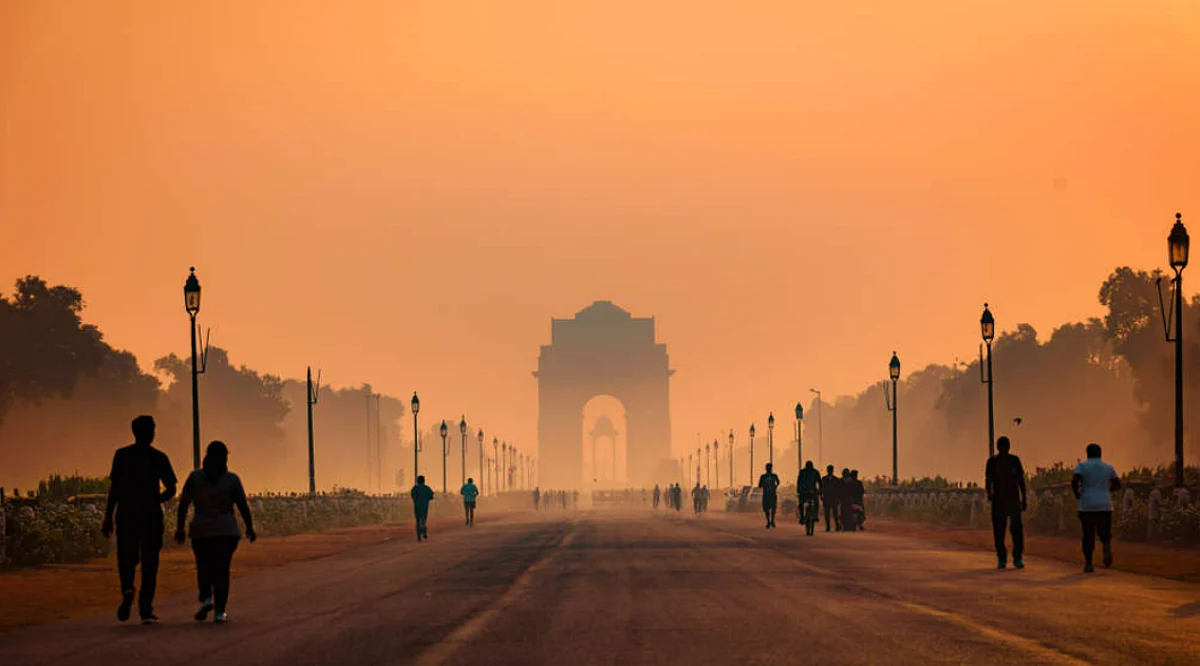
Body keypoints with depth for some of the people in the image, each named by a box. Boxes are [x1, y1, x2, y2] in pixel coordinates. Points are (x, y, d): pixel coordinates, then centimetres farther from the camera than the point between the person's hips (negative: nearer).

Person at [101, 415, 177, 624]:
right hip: (152, 515, 0)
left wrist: (108, 517, -1)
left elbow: (114, 488, -3)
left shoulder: (122, 455, 1)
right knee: (149, 563, 6)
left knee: (126, 558, 11)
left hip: (126, 514, 0)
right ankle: (146, 610, 2)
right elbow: (171, 489, 2)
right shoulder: (159, 457, 3)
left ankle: (127, 590, -19)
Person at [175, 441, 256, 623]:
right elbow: (243, 506, -2)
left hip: (201, 531, 1)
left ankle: (206, 599, -6)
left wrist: (180, 528, 4)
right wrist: (250, 528, 7)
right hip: (226, 531, -1)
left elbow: (183, 504, -1)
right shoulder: (231, 479, -2)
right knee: (222, 569, 4)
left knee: (203, 567, 16)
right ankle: (219, 612, -1)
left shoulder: (195, 477, 0)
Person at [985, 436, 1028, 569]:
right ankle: (1001, 559, 6)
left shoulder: (1015, 460, 7)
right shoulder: (992, 461, 4)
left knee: (1017, 528, -9)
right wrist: (989, 493, -18)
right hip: (998, 499, 0)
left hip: (1013, 498, 0)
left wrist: (1024, 499, 5)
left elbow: (1021, 480, 10)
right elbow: (988, 480, 2)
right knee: (998, 530, -1)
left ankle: (1017, 558, -5)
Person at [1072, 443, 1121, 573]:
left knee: (1088, 535, 9)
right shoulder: (1108, 467, 8)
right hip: (1105, 506, 1)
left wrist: (1076, 494, 2)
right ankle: (1107, 546, -22)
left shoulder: (1082, 466, 0)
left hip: (1087, 506, -1)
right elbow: (1118, 484, 11)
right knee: (1104, 533, 11)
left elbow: (1074, 480, -16)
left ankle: (1088, 564, 2)